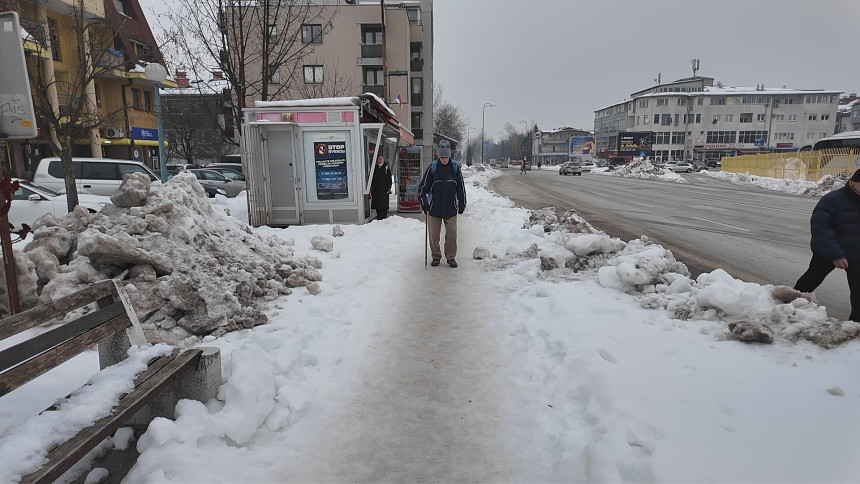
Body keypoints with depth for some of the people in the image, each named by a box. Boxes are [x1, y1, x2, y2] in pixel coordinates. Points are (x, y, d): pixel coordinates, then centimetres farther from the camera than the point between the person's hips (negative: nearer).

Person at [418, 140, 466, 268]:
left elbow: (461, 187, 8)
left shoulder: (455, 167, 1)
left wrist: (462, 203, 8)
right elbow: (423, 185, 2)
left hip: (451, 208, 0)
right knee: (434, 233, 6)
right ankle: (436, 256, 20)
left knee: (451, 233, 1)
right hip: (434, 207, 0)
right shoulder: (432, 167, -2)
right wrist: (423, 199, -8)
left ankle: (451, 257, 15)